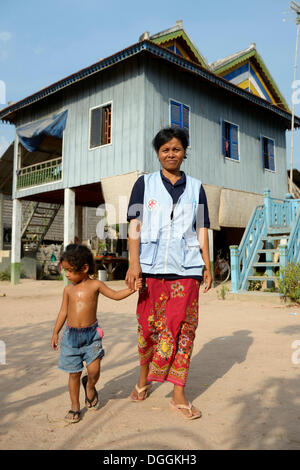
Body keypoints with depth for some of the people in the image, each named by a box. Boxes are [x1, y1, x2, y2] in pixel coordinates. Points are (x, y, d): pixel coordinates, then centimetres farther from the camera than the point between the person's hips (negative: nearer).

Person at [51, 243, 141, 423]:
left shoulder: (95, 285, -2)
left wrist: (131, 289, -13)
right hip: (71, 335, 2)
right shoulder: (68, 289, 5)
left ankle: (90, 386, 25)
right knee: (74, 373, 7)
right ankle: (75, 407, 25)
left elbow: (115, 295, 1)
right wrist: (55, 333, 16)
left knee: (94, 370, -11)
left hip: (91, 334, -2)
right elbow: (63, 312, 13)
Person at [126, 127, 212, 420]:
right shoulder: (145, 183, 9)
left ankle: (179, 395, 12)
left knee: (183, 329, 0)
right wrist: (134, 263, -9)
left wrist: (207, 265, 6)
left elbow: (201, 229, 12)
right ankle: (144, 378, 30)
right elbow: (135, 224, 1)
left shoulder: (195, 187, 14)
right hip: (152, 266, -1)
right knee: (148, 325, 6)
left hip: (186, 269, 1)